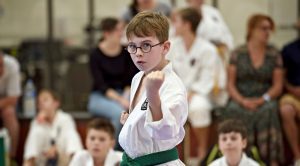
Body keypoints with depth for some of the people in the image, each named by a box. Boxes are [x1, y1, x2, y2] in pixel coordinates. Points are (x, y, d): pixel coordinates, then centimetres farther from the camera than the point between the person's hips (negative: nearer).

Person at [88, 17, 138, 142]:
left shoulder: (126, 53, 2)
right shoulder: (96, 55, -9)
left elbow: (129, 80, 5)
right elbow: (100, 85, -14)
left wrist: (126, 97, -15)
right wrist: (119, 100, -26)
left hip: (122, 93, 4)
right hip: (100, 96, -4)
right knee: (119, 113, -35)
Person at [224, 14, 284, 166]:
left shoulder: (274, 55, 11)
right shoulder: (238, 53, 8)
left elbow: (278, 86, 6)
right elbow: (230, 84, 4)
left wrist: (262, 100, -11)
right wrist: (242, 100, -13)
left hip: (264, 100, 1)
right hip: (240, 99, 0)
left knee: (268, 110, -34)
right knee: (236, 111, -35)